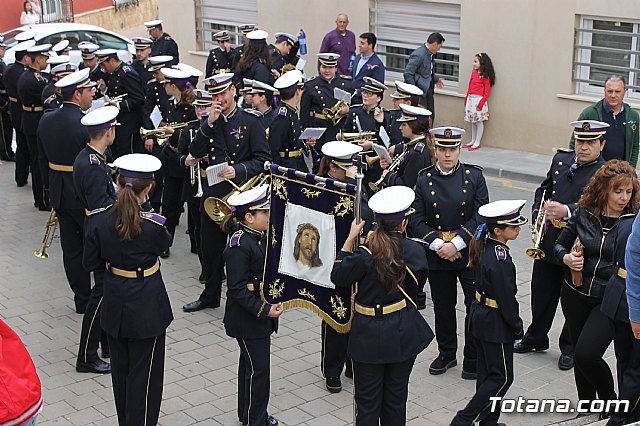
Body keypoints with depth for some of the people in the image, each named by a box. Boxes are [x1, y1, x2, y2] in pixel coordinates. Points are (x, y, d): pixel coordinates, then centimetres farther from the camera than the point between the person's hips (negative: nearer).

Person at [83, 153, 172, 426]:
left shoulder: (97, 220, -13)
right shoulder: (153, 225, -23)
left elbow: (90, 264, -2)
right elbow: (165, 244, 1)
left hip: (114, 306, 5)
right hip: (147, 309, -5)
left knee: (120, 369, 21)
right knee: (143, 373, 9)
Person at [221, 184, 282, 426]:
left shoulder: (261, 237, 5)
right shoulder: (239, 246, -23)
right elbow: (237, 290, -24)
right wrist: (263, 310, -25)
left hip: (261, 313, 9)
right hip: (247, 319, -9)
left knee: (251, 365, 20)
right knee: (258, 368, -1)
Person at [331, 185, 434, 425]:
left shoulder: (366, 255, -19)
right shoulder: (416, 251, -11)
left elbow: (338, 277, -4)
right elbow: (415, 287, 3)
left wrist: (350, 239, -2)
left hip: (369, 336, -2)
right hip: (403, 334, 2)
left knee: (368, 401, 11)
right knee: (396, 398, 17)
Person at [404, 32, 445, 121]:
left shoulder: (431, 54, 7)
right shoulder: (418, 55, -20)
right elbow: (408, 74, -21)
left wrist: (436, 79, 9)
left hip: (428, 89, 9)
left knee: (430, 117, 11)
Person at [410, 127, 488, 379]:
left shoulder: (474, 176, -2)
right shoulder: (423, 180, 1)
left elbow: (481, 216, -8)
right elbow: (417, 221, -3)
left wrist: (457, 243, -16)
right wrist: (437, 244, -16)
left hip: (469, 253, -1)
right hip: (437, 254, 1)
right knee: (443, 307, 12)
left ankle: (473, 360, 13)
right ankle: (446, 353, 31)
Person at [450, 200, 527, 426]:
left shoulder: (485, 247, 1)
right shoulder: (500, 260, -27)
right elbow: (506, 299, -21)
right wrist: (517, 326, -6)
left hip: (480, 318, 9)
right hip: (496, 324, -9)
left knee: (487, 373, 17)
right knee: (502, 377, 3)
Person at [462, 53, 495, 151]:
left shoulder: (485, 76, -10)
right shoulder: (474, 73, 10)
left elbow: (487, 92, -11)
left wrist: (481, 103, -18)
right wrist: (466, 99, 15)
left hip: (479, 100, -7)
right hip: (471, 99, 7)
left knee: (479, 121, 1)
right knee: (472, 122, 13)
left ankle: (477, 143, 6)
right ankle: (473, 141, 22)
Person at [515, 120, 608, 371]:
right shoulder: (561, 160, 6)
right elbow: (544, 189, 17)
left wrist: (566, 211, -42)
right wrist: (537, 215, 0)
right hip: (548, 244, 5)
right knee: (541, 294, 18)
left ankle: (569, 348, 29)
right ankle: (536, 338, 38)